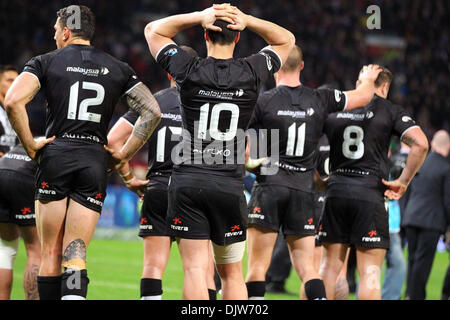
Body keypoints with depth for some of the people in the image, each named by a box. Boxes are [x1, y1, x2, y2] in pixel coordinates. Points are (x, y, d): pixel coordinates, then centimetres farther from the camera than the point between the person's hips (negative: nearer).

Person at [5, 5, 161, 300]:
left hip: (56, 155, -1)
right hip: (95, 162, 1)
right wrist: (125, 154, 11)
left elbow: (13, 102, -10)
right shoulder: (117, 69, 13)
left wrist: (30, 144, 0)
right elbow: (153, 112, 7)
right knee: (76, 255, -3)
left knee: (50, 253, 7)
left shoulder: (46, 62, 6)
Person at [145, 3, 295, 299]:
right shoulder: (252, 73, 0)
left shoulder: (189, 71, -3)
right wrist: (247, 20, 4)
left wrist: (200, 17, 2)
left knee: (195, 269, -5)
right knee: (232, 273, 12)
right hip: (230, 186, 1)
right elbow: (286, 40, 20)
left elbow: (154, 30, 14)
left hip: (188, 182, -1)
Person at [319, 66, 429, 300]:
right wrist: (403, 181, -2)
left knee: (330, 266, 11)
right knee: (370, 272, -3)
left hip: (336, 192, 3)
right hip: (370, 195, -3)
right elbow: (420, 144, -10)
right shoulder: (389, 110, 0)